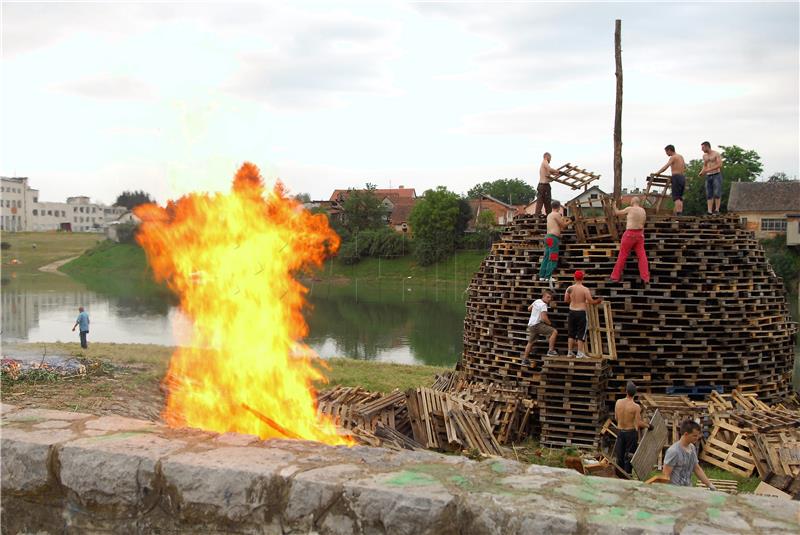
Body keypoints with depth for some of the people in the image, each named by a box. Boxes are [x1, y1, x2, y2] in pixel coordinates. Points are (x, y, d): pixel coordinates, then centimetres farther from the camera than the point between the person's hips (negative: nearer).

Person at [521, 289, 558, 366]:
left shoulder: (537, 301, 12)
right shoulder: (543, 305, -14)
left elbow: (529, 308, 28)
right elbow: (544, 317, -23)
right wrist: (549, 323, -7)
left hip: (531, 324, 9)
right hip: (537, 324, -9)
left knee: (530, 342, 22)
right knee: (554, 332, -12)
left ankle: (525, 360, 27)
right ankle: (551, 351, -12)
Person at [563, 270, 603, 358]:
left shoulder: (569, 288, -1)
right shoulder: (585, 289, -14)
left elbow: (566, 300, 10)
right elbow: (591, 302, -12)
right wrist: (599, 300, 7)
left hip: (572, 312, 4)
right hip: (581, 313, -4)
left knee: (571, 333, 14)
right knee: (581, 333, 4)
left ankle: (569, 352, 16)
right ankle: (580, 353, 4)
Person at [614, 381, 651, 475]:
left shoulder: (618, 402, -6)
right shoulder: (636, 407, -19)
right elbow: (639, 423, -16)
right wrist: (648, 426, 1)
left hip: (620, 431, 4)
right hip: (631, 432, -4)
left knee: (619, 455, 15)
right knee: (629, 456, 8)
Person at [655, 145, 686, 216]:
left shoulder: (673, 157, -6)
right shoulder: (681, 157, 19)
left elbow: (665, 167, -17)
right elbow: (684, 167, 28)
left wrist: (657, 172, -13)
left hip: (676, 177, -8)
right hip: (683, 177, 8)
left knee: (676, 197, -11)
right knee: (680, 197, 9)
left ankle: (678, 213, -21)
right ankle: (680, 213, 4)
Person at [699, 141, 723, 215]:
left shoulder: (716, 154, -7)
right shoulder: (704, 156, 13)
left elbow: (720, 165, -17)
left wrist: (709, 170, -22)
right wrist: (701, 172, -1)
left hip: (717, 175, -6)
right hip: (708, 177, 6)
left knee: (717, 193, -13)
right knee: (709, 195, -3)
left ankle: (717, 210, -12)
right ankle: (709, 211, -7)